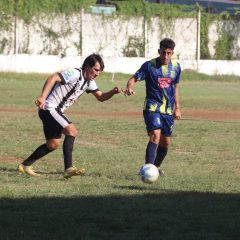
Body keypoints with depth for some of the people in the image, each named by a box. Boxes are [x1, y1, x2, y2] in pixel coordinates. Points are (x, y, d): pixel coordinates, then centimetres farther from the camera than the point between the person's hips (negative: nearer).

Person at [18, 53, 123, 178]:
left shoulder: (89, 82, 10)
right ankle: (68, 169, -25)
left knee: (53, 144, 14)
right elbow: (53, 78, -29)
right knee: (71, 130, -22)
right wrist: (43, 96, -40)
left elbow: (101, 97, 14)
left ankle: (25, 165, 24)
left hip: (56, 111, 10)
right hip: (49, 107, -10)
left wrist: (113, 92, -7)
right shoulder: (75, 74, -19)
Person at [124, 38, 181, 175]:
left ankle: (156, 166, 35)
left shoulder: (176, 67, 5)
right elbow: (134, 79, -15)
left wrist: (177, 107, 17)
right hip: (152, 107, -5)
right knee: (155, 135, -25)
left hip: (168, 110, 5)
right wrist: (130, 87, -37)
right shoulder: (149, 65, -10)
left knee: (166, 142, 12)